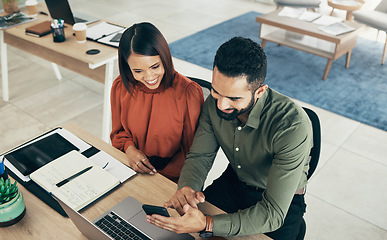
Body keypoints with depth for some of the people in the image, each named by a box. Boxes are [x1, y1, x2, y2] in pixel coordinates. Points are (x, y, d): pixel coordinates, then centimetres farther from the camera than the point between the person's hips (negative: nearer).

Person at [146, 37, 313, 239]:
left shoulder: (293, 126, -34)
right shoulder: (215, 103, -17)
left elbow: (273, 213, -33)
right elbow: (200, 156, -8)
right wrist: (186, 187, -30)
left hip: (283, 202, -3)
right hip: (234, 181, 4)